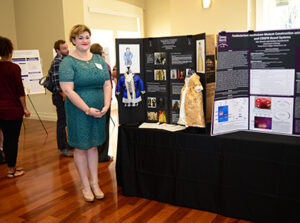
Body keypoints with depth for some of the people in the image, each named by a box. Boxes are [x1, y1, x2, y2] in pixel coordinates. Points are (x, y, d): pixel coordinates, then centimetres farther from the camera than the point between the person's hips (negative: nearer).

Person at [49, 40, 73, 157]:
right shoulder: (57, 62, -16)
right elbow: (56, 82, -21)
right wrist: (64, 95, -17)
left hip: (67, 95, 9)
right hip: (61, 97, -9)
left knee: (67, 120, 16)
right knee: (62, 123, 0)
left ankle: (66, 144, 30)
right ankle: (63, 148, 9)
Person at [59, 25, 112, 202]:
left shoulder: (99, 60, 9)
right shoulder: (68, 62, -7)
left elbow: (107, 84, 7)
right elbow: (68, 90, -16)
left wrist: (106, 105, -8)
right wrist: (87, 109, -19)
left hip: (99, 112, 5)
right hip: (78, 112, -4)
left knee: (93, 146, 14)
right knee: (81, 148, 7)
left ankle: (95, 183, 26)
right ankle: (85, 185, 22)